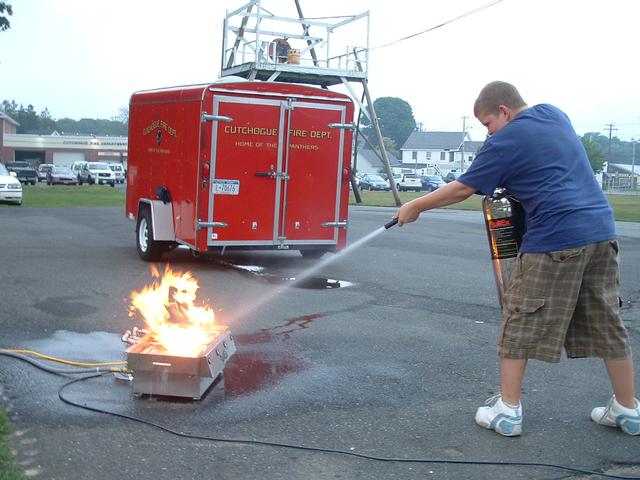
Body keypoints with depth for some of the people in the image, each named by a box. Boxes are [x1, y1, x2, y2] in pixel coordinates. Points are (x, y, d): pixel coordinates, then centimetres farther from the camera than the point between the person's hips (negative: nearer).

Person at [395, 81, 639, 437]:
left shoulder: (506, 141, -7)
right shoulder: (555, 114, 15)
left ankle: (508, 411, 8)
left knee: (520, 323, 4)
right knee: (607, 323, 14)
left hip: (555, 238, -8)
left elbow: (463, 189, -3)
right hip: (602, 231, 8)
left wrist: (415, 207, 8)